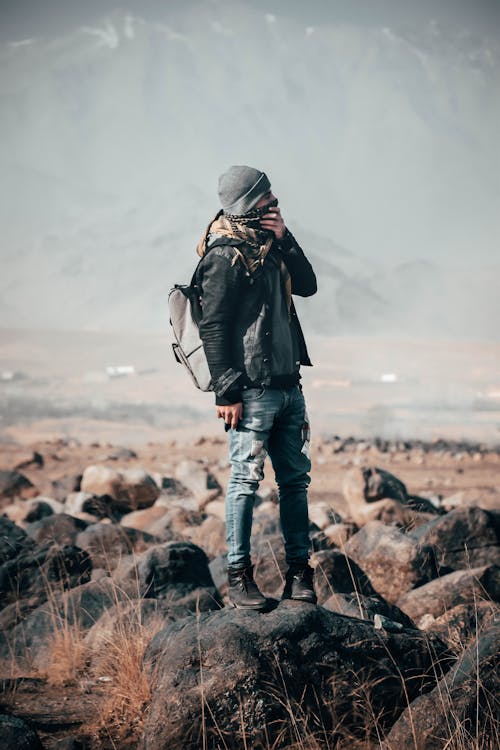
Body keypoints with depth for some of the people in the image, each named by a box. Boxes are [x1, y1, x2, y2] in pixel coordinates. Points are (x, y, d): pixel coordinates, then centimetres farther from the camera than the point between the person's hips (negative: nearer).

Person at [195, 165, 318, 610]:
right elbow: (213, 328, -14)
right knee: (246, 479, -4)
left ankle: (299, 572, 16)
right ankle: (239, 577, 2)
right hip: (253, 389, -8)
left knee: (296, 478, 9)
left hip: (288, 386, 9)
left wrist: (285, 239, 2)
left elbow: (308, 285, 14)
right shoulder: (225, 257, -11)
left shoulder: (269, 248, 15)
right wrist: (226, 393, -17)